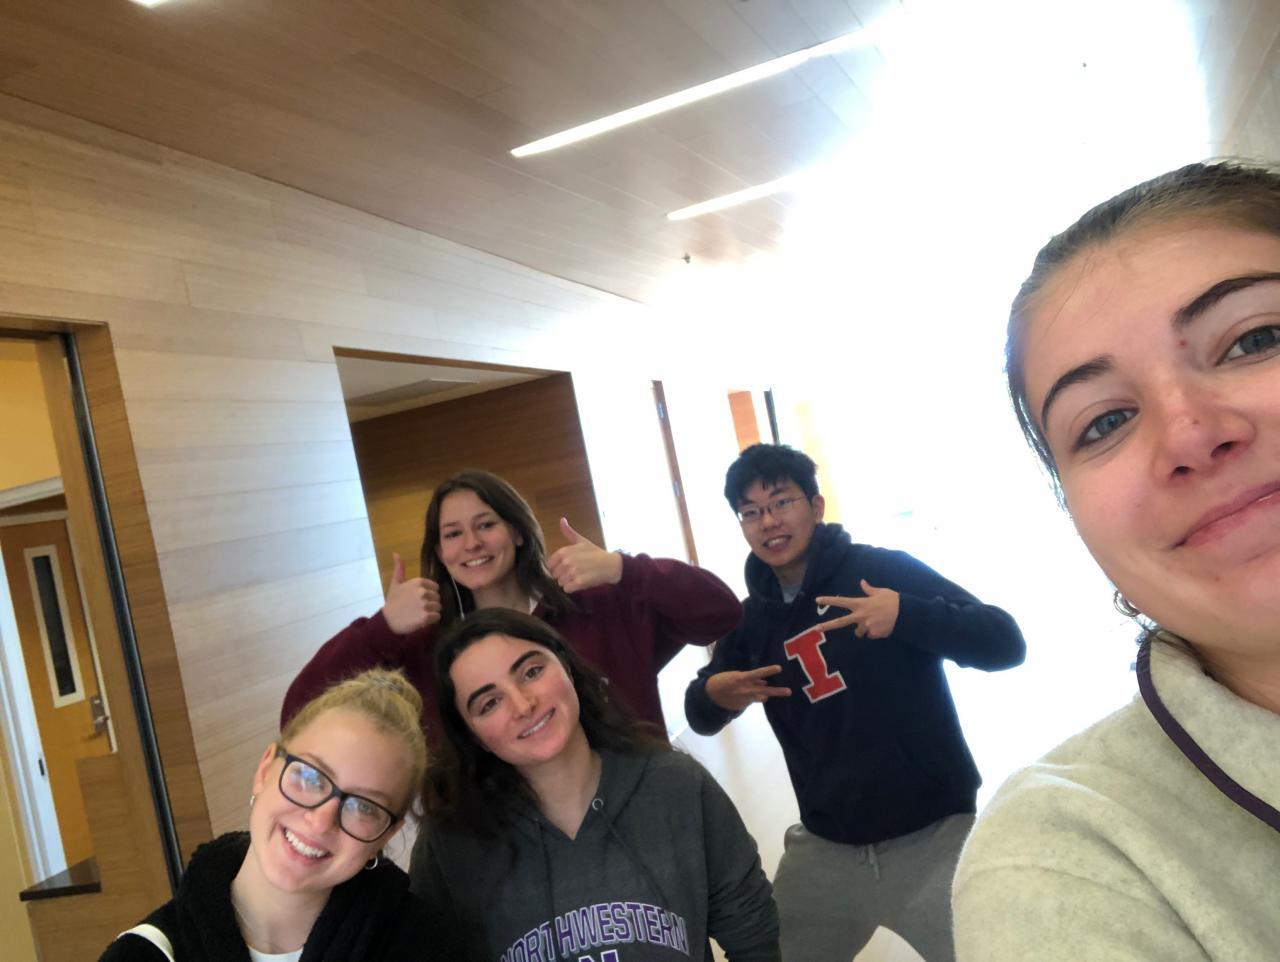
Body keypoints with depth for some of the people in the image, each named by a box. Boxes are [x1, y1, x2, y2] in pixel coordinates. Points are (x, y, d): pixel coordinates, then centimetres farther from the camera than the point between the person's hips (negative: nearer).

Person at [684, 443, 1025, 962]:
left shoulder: (884, 570, -12)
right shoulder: (751, 618, 3)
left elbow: (1005, 643, -16)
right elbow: (701, 717, 11)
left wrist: (906, 615, -32)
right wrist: (712, 693, -12)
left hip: (932, 836, -4)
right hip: (825, 847, 5)